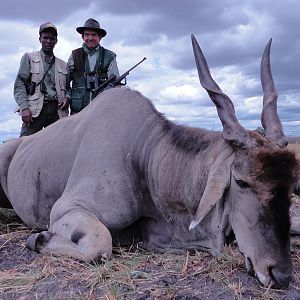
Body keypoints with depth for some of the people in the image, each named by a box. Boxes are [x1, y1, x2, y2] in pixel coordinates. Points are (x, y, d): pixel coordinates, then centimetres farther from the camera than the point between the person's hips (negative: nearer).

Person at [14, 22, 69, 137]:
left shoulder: (63, 65, 21)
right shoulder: (29, 58, 12)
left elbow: (66, 88, 24)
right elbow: (19, 85, 4)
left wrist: (67, 98, -1)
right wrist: (24, 108, -9)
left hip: (57, 110, 3)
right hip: (35, 110, -3)